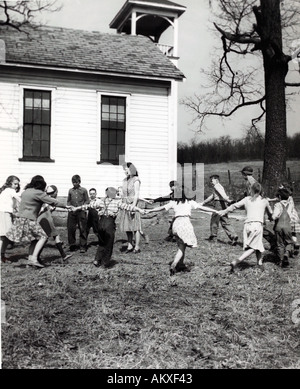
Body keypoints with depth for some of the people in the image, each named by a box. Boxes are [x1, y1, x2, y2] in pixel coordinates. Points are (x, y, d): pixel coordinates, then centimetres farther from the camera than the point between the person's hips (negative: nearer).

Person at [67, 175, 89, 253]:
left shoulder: (83, 190, 4)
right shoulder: (70, 190, 12)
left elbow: (87, 201, 5)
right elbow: (68, 201, 18)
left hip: (81, 212, -2)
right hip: (72, 212, 3)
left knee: (82, 229, -2)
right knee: (70, 228, 0)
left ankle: (83, 246, 4)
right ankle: (72, 245, 14)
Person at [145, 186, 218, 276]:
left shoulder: (173, 202, 17)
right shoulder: (190, 202, 12)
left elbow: (162, 207, 20)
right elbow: (202, 207, 11)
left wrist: (149, 211, 32)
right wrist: (216, 211, 16)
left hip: (176, 224, 4)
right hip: (185, 222, -4)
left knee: (181, 246, 17)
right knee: (182, 247, -3)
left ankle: (181, 265, 18)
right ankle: (173, 266, -16)